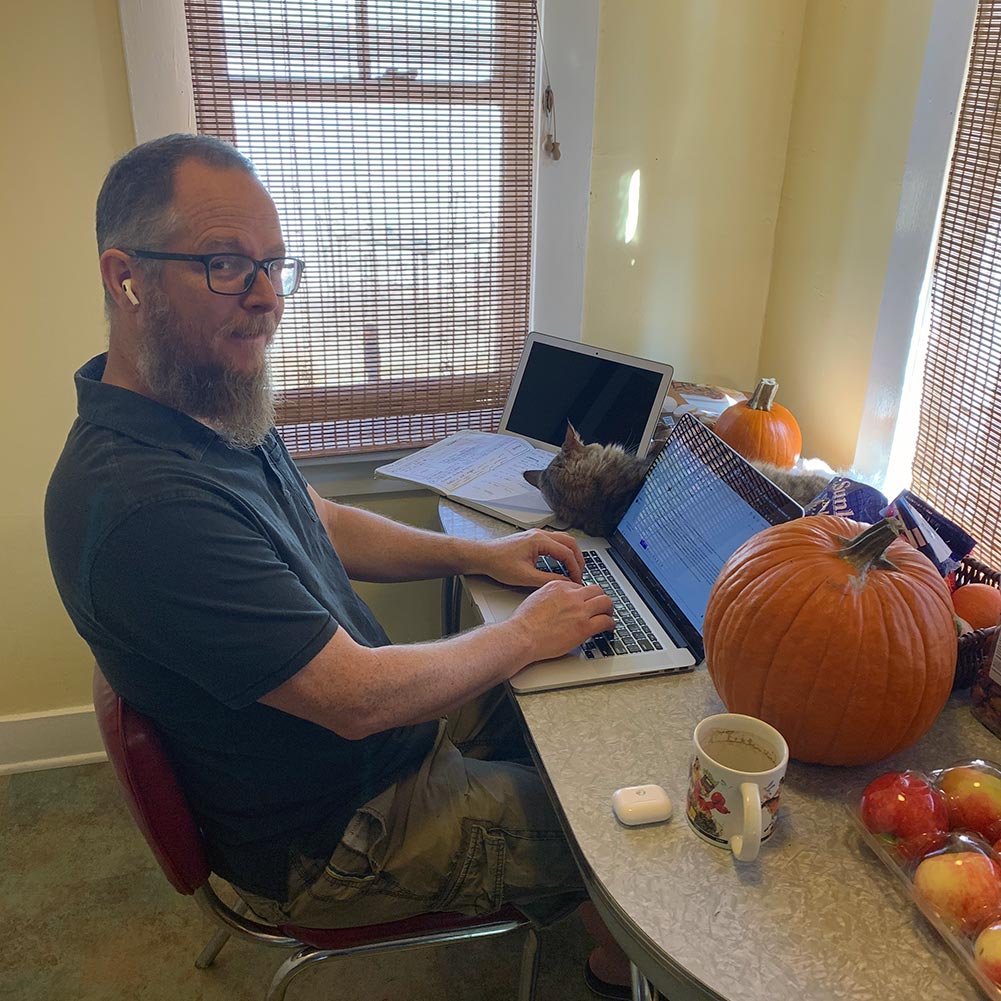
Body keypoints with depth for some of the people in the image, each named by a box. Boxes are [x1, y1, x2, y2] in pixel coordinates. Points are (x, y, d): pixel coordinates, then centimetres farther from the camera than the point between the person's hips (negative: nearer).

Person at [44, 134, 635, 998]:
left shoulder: (215, 404, -3)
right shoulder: (144, 505, -36)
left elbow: (326, 526, 11)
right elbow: (358, 699, -32)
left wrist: (475, 554, 0)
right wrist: (525, 635, -17)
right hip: (331, 844, -9)